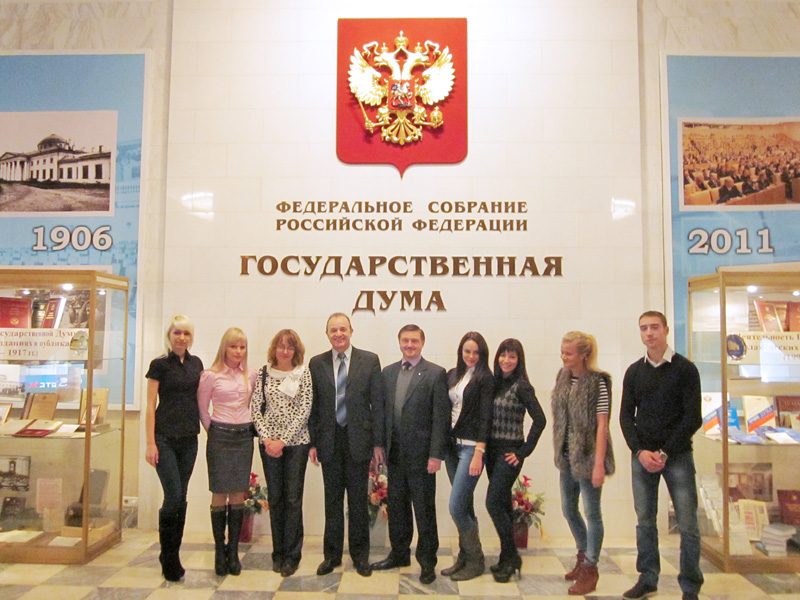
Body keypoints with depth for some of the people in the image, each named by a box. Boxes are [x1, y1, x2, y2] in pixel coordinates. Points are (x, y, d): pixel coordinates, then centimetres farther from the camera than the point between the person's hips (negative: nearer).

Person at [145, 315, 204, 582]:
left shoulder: (196, 363, 10)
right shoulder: (160, 365, -4)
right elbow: (150, 406, -5)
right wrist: (150, 443, -10)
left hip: (189, 438, 5)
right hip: (165, 438, -5)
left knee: (181, 498, 10)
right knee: (173, 496, -8)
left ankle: (172, 555, 22)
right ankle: (169, 560, 8)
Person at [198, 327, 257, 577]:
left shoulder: (251, 376, 5)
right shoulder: (210, 375, -4)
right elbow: (202, 409, 4)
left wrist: (251, 427, 7)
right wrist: (213, 432, 5)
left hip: (244, 437, 3)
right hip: (220, 437, -3)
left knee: (238, 494, 6)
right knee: (219, 494, 0)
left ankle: (233, 552, 15)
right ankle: (220, 552, 11)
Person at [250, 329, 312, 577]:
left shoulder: (304, 373, -2)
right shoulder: (263, 373, 4)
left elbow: (305, 410, -7)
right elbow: (255, 408, 3)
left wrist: (283, 440, -12)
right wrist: (267, 438, -8)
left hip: (296, 442, -2)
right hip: (269, 442, 2)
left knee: (293, 498, 0)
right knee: (275, 497, 10)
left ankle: (292, 555, 13)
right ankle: (278, 553, 24)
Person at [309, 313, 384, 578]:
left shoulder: (369, 361, -1)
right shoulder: (316, 363, 4)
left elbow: (377, 403, -1)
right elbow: (313, 405, 6)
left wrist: (378, 442, -4)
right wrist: (312, 442, 1)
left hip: (358, 441, -1)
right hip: (329, 441, 1)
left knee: (358, 500, 9)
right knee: (332, 500, 11)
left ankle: (360, 555, 24)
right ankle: (332, 554, 25)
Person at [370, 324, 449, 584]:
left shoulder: (436, 374, -5)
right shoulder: (387, 373, 9)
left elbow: (441, 417, -9)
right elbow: (382, 411, 10)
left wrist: (436, 455, -13)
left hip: (421, 454, -5)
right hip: (395, 453, 5)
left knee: (424, 509, 5)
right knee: (397, 506, 16)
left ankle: (427, 560, 20)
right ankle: (399, 553, 32)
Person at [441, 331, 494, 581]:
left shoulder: (485, 378, -7)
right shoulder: (453, 375, 10)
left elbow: (485, 417, -11)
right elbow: (446, 409, 12)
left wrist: (479, 453, -17)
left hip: (471, 446, -6)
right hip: (452, 444, 6)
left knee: (457, 506, -7)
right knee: (464, 505, 14)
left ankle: (475, 561, 11)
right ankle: (464, 558, 25)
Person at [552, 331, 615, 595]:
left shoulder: (598, 382, -15)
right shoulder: (563, 378, 5)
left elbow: (602, 425, -17)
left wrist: (599, 464, -19)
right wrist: (559, 453, 11)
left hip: (587, 456, -7)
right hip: (567, 456, 7)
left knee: (591, 512, 4)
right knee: (568, 509, 16)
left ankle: (590, 569, 19)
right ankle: (583, 557, 37)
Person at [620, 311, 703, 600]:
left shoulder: (685, 369, -2)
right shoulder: (634, 372, 8)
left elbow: (693, 418, -6)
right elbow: (626, 416, 8)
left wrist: (665, 453, -10)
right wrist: (640, 451, -5)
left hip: (677, 455, -3)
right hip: (642, 455, 3)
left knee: (687, 524, 1)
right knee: (645, 521, 8)